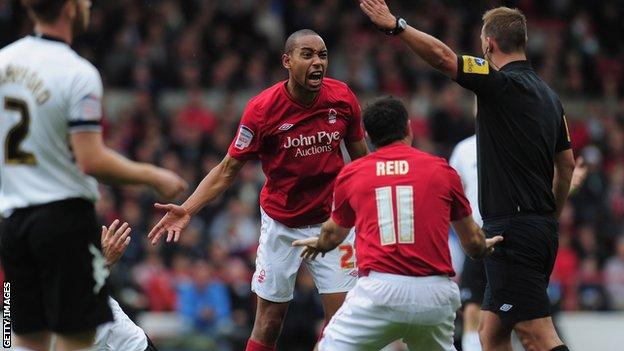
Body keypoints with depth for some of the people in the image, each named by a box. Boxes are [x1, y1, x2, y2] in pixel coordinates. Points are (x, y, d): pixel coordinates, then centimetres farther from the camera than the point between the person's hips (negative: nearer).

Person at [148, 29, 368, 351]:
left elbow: (360, 157, 7)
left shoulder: (342, 98, -9)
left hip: (331, 221, 2)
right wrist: (187, 210, -20)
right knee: (268, 323, 1)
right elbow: (228, 170, -9)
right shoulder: (261, 109, -16)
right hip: (280, 224, -1)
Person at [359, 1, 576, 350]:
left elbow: (442, 56, -24)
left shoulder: (503, 84, -12)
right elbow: (567, 164, 21)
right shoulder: (548, 95, 14)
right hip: (541, 228, 9)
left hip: (513, 230, -9)